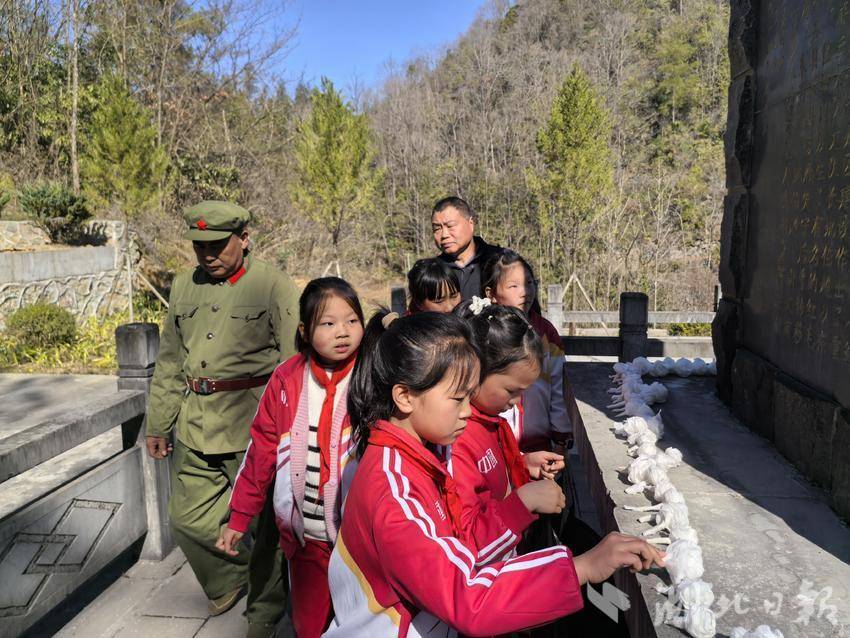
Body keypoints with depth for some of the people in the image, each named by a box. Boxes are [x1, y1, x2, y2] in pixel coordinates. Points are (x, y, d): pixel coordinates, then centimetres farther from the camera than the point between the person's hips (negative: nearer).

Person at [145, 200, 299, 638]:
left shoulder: (274, 287, -8)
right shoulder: (185, 287, 10)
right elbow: (169, 362, 18)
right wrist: (158, 424, 20)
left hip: (253, 425, -5)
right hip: (195, 427, 6)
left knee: (259, 521, 4)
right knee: (188, 518, 13)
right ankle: (225, 581, 43)